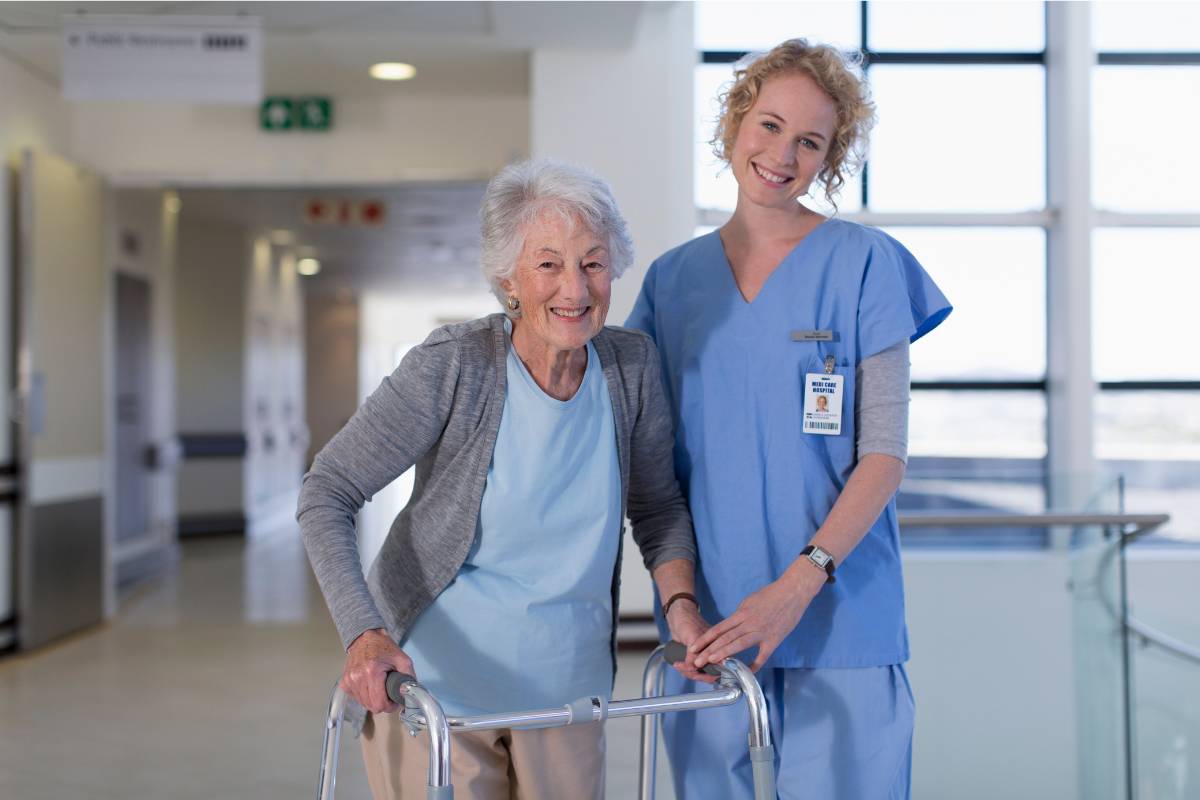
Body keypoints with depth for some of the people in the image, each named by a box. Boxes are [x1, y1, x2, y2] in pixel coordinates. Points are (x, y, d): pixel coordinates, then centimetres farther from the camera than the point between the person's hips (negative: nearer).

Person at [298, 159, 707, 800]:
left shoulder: (632, 365, -6)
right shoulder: (452, 366, -18)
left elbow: (658, 506, 8)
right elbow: (326, 494, -17)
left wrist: (680, 601, -9)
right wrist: (364, 633, -29)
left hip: (565, 687, 4)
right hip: (434, 682, -4)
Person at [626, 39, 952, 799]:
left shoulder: (864, 262, -3)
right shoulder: (673, 277, 8)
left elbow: (886, 451, -7)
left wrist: (800, 581, -19)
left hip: (841, 619, -3)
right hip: (710, 623, 3)